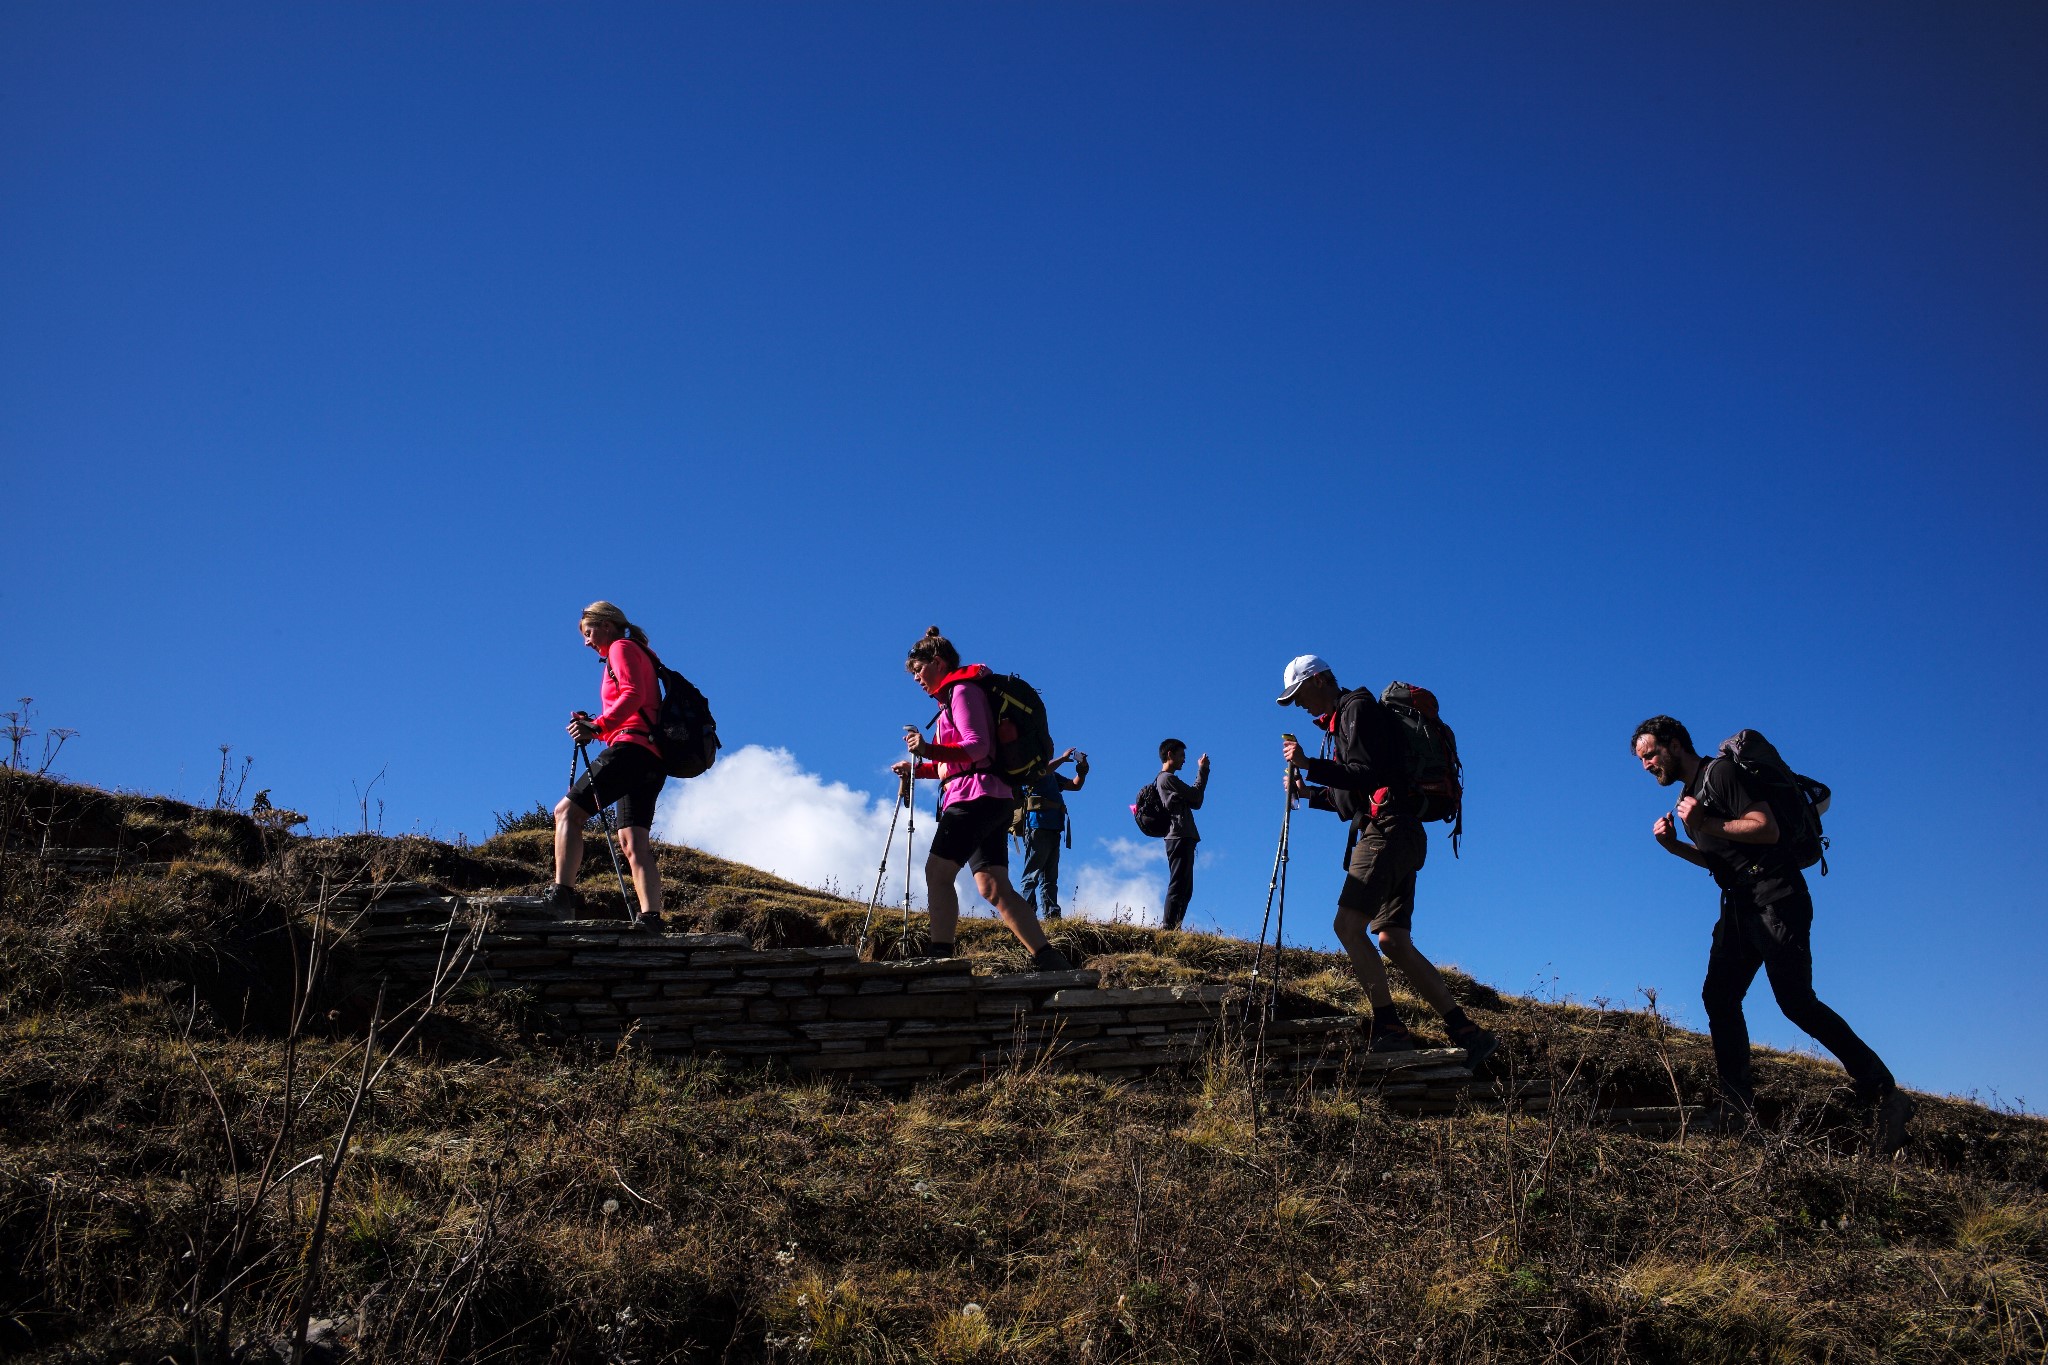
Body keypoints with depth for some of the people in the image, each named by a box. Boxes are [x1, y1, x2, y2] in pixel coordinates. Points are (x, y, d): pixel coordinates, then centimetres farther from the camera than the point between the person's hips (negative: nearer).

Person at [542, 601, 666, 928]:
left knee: (567, 811, -12)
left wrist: (598, 725, -21)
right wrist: (593, 726, 16)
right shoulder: (641, 657, 31)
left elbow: (633, 694, -15)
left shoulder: (622, 648, 4)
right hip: (653, 761, 9)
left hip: (632, 748, -9)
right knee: (634, 843, 1)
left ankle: (561, 894, -22)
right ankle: (650, 918, -11)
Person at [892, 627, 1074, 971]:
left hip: (976, 794, -10)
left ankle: (940, 956, -22)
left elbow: (977, 747, -16)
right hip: (993, 800, 10)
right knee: (993, 886, 0)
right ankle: (1047, 959, -7)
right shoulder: (956, 694, 26)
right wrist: (919, 768, 18)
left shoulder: (962, 689, -3)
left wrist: (929, 749, -27)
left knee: (937, 871, -15)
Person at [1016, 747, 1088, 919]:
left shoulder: (1052, 775, 26)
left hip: (1053, 830, 9)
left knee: (1050, 878, 5)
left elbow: (1075, 785, 26)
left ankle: (1051, 915, 3)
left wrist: (1082, 772, 8)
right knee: (1032, 876, -11)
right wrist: (1063, 758, -13)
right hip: (1037, 827, -9)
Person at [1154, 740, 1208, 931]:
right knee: (1178, 887, -14)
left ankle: (1172, 928, 5)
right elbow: (1196, 795, -10)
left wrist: (1202, 771, 12)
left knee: (1185, 889, 9)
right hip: (1180, 838, -10)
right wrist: (1203, 770, 1)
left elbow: (1195, 803, 19)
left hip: (1181, 839, 10)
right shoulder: (1168, 778, -6)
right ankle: (1169, 927, -18)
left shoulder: (1166, 779, 25)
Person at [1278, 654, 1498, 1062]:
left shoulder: (1359, 709, -3)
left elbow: (1368, 775, -17)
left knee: (1348, 924, -20)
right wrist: (1310, 792, 20)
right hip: (1397, 838, 10)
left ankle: (1389, 1026, -26)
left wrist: (1309, 765, -16)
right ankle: (1466, 1032, 0)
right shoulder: (1342, 720, 27)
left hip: (1389, 830, -10)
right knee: (1393, 941, 4)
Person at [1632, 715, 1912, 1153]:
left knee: (1795, 999, -13)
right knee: (1719, 996, 1)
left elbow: (1768, 829, -19)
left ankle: (1884, 1093, -7)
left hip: (1774, 898, -10)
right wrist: (1674, 845, 6)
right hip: (1741, 904, 10)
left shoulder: (1720, 773, -10)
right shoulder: (1688, 793, 19)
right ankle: (1738, 1107, 3)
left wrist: (1704, 825, -19)